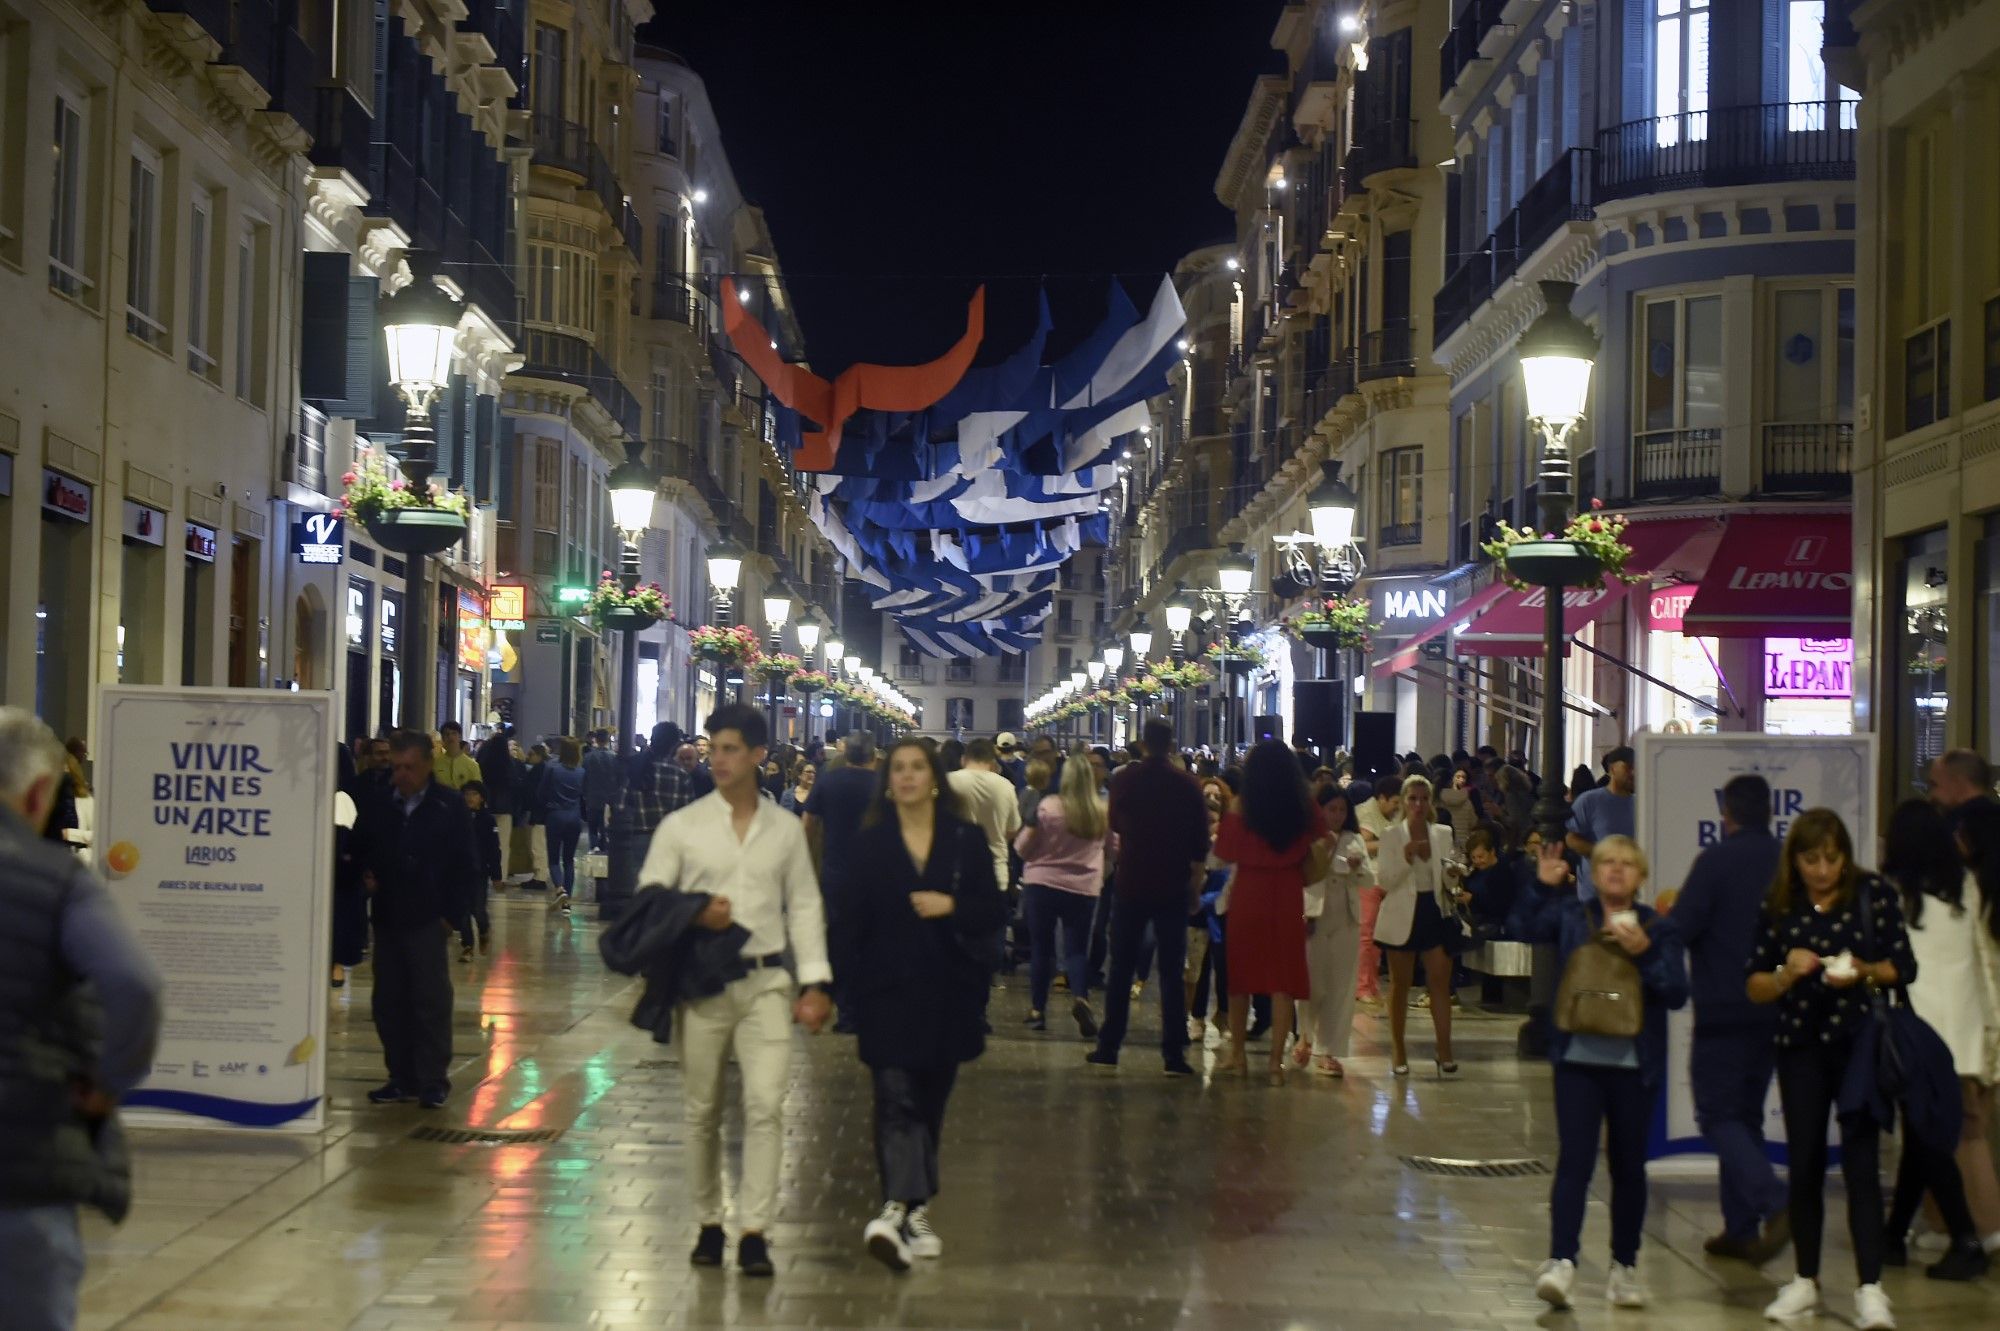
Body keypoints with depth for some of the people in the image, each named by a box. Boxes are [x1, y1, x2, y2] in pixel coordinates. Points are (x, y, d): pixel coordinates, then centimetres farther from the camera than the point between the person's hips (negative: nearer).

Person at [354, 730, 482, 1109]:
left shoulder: (450, 808, -2)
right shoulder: (376, 806, 7)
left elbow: (466, 867, -1)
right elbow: (359, 850, 19)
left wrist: (453, 915, -7)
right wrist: (364, 875, -2)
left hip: (428, 921, -4)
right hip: (386, 918, 4)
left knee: (431, 1002, -2)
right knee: (389, 1002, 7)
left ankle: (433, 1080, 4)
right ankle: (401, 1078, 16)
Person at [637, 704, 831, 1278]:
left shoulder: (786, 828, 7)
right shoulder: (681, 826, 2)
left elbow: (804, 906, 9)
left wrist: (815, 982, 1)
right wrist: (693, 915, -16)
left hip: (767, 982, 0)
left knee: (765, 1106, -11)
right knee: (702, 1111, 7)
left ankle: (754, 1232, -8)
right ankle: (709, 1224, 20)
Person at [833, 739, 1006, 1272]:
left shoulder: (967, 840, 4)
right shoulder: (869, 843, 2)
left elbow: (994, 912, 4)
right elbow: (850, 919, 1)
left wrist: (952, 906, -13)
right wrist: (850, 974, -9)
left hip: (947, 992, 2)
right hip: (888, 990, -2)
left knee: (931, 1099, 11)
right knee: (896, 1097, -13)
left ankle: (912, 1210, 22)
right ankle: (901, 1208, -22)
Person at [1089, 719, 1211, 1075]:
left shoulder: (1124, 779, -2)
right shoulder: (1187, 786, -5)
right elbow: (1200, 845, -4)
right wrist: (1195, 889, 5)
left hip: (1130, 885, 1)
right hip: (1172, 889, -1)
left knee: (1121, 968, 9)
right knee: (1172, 972, 1)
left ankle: (1108, 1048, 9)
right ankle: (1174, 1055, -2)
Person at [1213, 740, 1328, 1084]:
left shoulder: (1241, 808, -9)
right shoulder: (1305, 810, -3)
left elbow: (1226, 855, -7)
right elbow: (1311, 867, -1)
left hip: (1247, 896, -1)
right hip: (1288, 900, 1)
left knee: (1240, 976, 14)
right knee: (1282, 979, 4)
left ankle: (1238, 1054, 22)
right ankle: (1276, 1060, -1)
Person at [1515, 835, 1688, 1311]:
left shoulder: (1658, 930, 3)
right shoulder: (1571, 916, 6)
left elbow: (1677, 995, -4)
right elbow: (1527, 928, -6)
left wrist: (1645, 953, -16)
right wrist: (1543, 887, -17)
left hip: (1635, 1066, 1)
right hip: (1578, 1060, -1)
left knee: (1628, 1165, 10)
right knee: (1574, 1160, -9)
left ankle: (1624, 1266, 22)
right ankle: (1561, 1262, -13)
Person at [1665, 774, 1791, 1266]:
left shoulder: (1716, 861, -12)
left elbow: (1679, 929, -17)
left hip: (1723, 1009, -6)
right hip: (1776, 1009, 6)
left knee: (1718, 1115, -2)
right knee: (1746, 1114, 15)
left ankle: (1774, 1205, -22)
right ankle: (1740, 1228, 15)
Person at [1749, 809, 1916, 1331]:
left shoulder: (1873, 895, -3)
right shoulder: (1779, 908, 3)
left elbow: (1904, 966, 1)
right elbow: (1754, 987, 5)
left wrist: (1864, 972, -18)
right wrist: (1787, 973, -14)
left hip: (1859, 1042, -3)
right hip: (1800, 1047, 3)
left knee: (1860, 1164, -7)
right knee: (1805, 1165, 8)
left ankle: (1870, 1288, -7)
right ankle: (1806, 1282, 20)